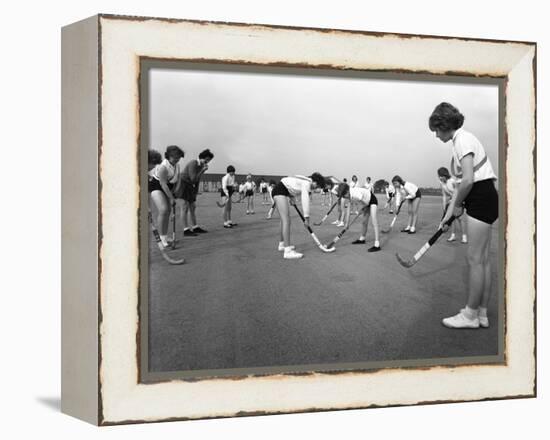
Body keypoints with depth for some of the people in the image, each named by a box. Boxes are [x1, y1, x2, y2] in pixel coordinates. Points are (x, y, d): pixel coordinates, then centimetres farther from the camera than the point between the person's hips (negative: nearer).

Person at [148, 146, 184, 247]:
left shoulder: (177, 165, -3)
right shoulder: (163, 167, -27)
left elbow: (177, 180, 6)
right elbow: (163, 184, -27)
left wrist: (172, 192, -5)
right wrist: (171, 198, -25)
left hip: (168, 188, 8)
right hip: (156, 187, -8)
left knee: (168, 211, 8)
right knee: (163, 210, -20)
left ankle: (165, 236, 18)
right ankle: (162, 237, -14)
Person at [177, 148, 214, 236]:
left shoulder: (201, 165, 8)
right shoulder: (193, 164, -19)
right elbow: (193, 179, -25)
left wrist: (195, 193, 14)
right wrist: (203, 170, -22)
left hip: (190, 187, 9)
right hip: (184, 185, -9)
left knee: (192, 207, 11)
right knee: (185, 207, -9)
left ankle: (195, 227, 18)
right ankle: (186, 230, -9)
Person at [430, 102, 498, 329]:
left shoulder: (463, 140, -14)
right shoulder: (459, 140, 16)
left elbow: (468, 180, -23)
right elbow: (464, 181, 18)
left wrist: (457, 205, -8)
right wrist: (452, 208, 15)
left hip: (481, 198, -10)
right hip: (482, 199, 10)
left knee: (475, 259, -4)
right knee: (483, 259, 11)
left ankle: (471, 315, 4)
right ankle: (481, 313, 18)